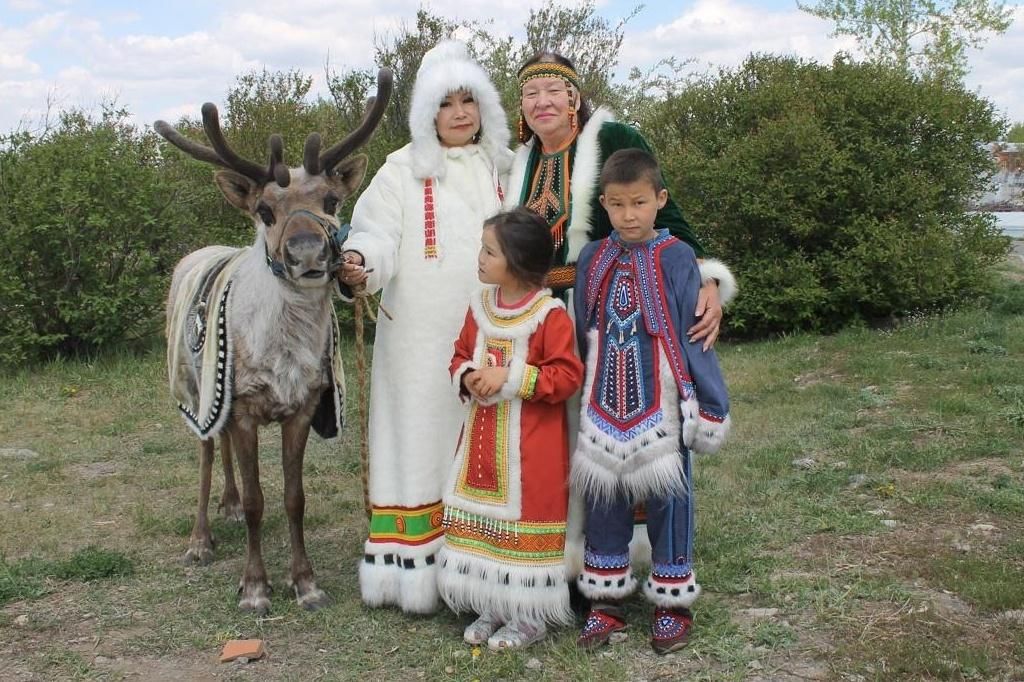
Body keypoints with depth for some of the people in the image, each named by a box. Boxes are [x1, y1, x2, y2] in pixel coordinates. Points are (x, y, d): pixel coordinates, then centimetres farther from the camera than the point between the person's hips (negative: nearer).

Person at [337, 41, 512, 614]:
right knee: (420, 444, -2)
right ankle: (414, 567, 1)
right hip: (420, 339, -3)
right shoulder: (403, 170, 2)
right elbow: (379, 234, -9)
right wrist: (359, 260, -29)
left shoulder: (503, 169, 15)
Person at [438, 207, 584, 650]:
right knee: (479, 518, 11)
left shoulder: (550, 314, -14)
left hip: (530, 444, -7)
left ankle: (529, 616, 15)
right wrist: (467, 377, -7)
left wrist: (511, 376, -22)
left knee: (522, 519, 0)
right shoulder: (480, 306, 7)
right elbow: (460, 356, 16)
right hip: (481, 434, 7)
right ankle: (491, 609, 26)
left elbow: (567, 375, -16)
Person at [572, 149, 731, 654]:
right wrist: (579, 395, 12)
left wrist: (710, 403, -7)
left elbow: (694, 337, -8)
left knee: (667, 498, 7)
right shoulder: (592, 259, 4)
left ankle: (672, 602, 21)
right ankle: (605, 600, 23)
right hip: (603, 405, 4)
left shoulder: (676, 258, -8)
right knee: (602, 498, 10)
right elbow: (582, 335, 10)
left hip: (659, 404, -4)